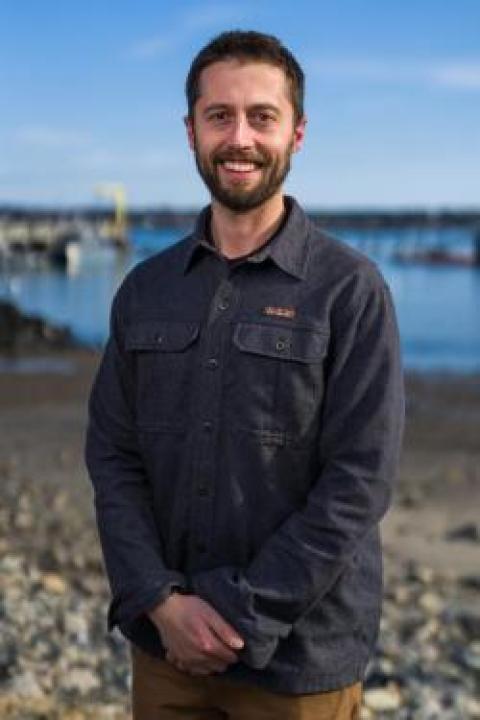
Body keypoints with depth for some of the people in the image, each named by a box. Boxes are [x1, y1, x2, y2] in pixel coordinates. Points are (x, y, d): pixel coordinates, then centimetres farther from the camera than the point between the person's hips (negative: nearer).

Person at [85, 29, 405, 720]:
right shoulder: (145, 289, 4)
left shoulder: (350, 290, -8)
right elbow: (113, 458, 2)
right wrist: (160, 601, -11)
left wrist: (243, 617, -16)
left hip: (298, 660, -3)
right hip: (165, 643, 3)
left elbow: (359, 481, -13)